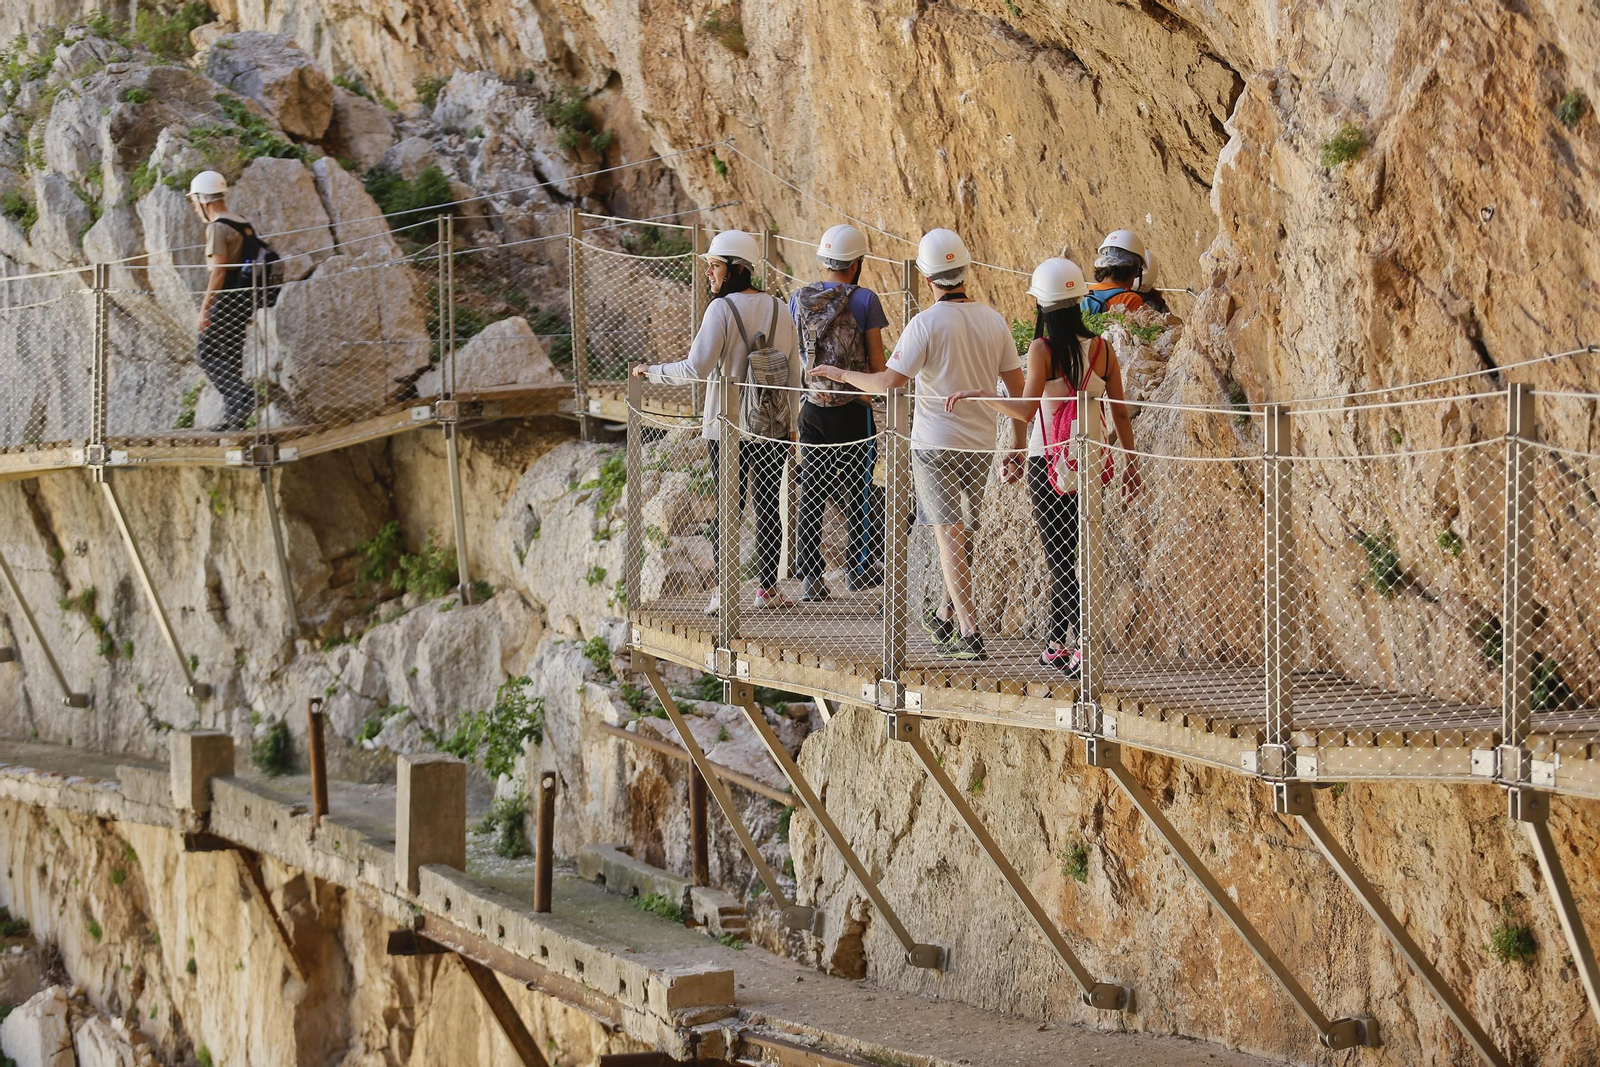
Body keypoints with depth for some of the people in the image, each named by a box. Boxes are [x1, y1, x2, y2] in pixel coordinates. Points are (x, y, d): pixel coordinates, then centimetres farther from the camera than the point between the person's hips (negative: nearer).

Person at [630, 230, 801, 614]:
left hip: (729, 428, -4)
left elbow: (696, 369, -18)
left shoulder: (722, 309, -12)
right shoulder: (778, 309, 5)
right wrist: (791, 422, 18)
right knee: (768, 507, 11)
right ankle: (767, 588, 16)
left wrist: (650, 371, -4)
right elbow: (793, 371, 9)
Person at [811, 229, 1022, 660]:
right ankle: (945, 617, 31)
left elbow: (889, 381, -16)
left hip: (935, 444, -5)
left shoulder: (927, 323, -14)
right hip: (981, 443, 5)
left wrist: (841, 374, 0)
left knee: (949, 536, -3)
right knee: (963, 532, 19)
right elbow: (1017, 388, 5)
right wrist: (1018, 449, 12)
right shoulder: (994, 320, 2)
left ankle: (968, 632, -8)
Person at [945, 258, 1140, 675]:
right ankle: (1056, 643, 23)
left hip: (1048, 464, -5)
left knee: (1060, 558, 1)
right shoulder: (1101, 349, -1)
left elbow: (1026, 410, -22)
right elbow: (1120, 411, 2)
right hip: (1089, 463, 5)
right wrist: (1131, 462, 10)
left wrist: (976, 395, -15)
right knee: (1066, 553, 17)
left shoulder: (1043, 349, -13)